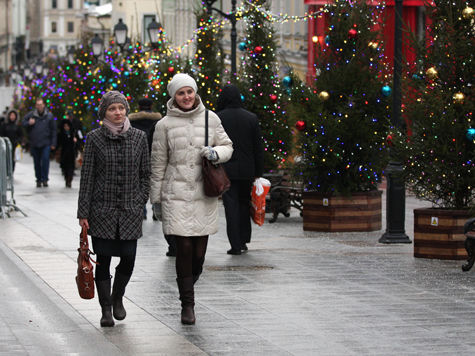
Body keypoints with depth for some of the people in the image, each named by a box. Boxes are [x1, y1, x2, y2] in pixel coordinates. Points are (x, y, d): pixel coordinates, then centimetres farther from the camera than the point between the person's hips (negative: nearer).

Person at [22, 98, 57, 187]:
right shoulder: (31, 115, 3)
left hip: (46, 143, -2)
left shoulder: (49, 116, 3)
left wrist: (53, 143, 1)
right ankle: (38, 180, 17)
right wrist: (28, 123, -10)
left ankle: (45, 179, -11)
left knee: (45, 159, -15)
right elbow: (23, 123, 13)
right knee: (37, 162, 7)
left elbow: (53, 130, 6)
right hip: (34, 143, 2)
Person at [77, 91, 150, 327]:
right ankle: (106, 309, 11)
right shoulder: (95, 138, -1)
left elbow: (145, 174, 12)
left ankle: (117, 297, 26)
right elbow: (87, 176, 0)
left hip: (131, 211, 2)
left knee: (128, 259, -1)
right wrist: (83, 212, -3)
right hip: (102, 209, -1)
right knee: (103, 260, -1)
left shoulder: (139, 137, 5)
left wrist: (140, 201, 3)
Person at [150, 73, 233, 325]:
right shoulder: (165, 125, 1)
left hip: (204, 193, 2)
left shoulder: (210, 118, 7)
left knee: (199, 252, 2)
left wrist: (216, 153, -8)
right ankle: (187, 305, 2)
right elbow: (158, 163, 7)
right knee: (184, 248, -8)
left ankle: (188, 283, 33)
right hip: (176, 194, -2)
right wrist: (156, 197, 9)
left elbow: (227, 146, 16)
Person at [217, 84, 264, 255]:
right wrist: (258, 172, 9)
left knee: (231, 206, 0)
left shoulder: (217, 118, -8)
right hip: (246, 170, 3)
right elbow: (258, 148, 3)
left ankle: (236, 245, -2)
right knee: (244, 204, 18)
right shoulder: (251, 118, 0)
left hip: (226, 170, -3)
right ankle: (244, 240, 22)